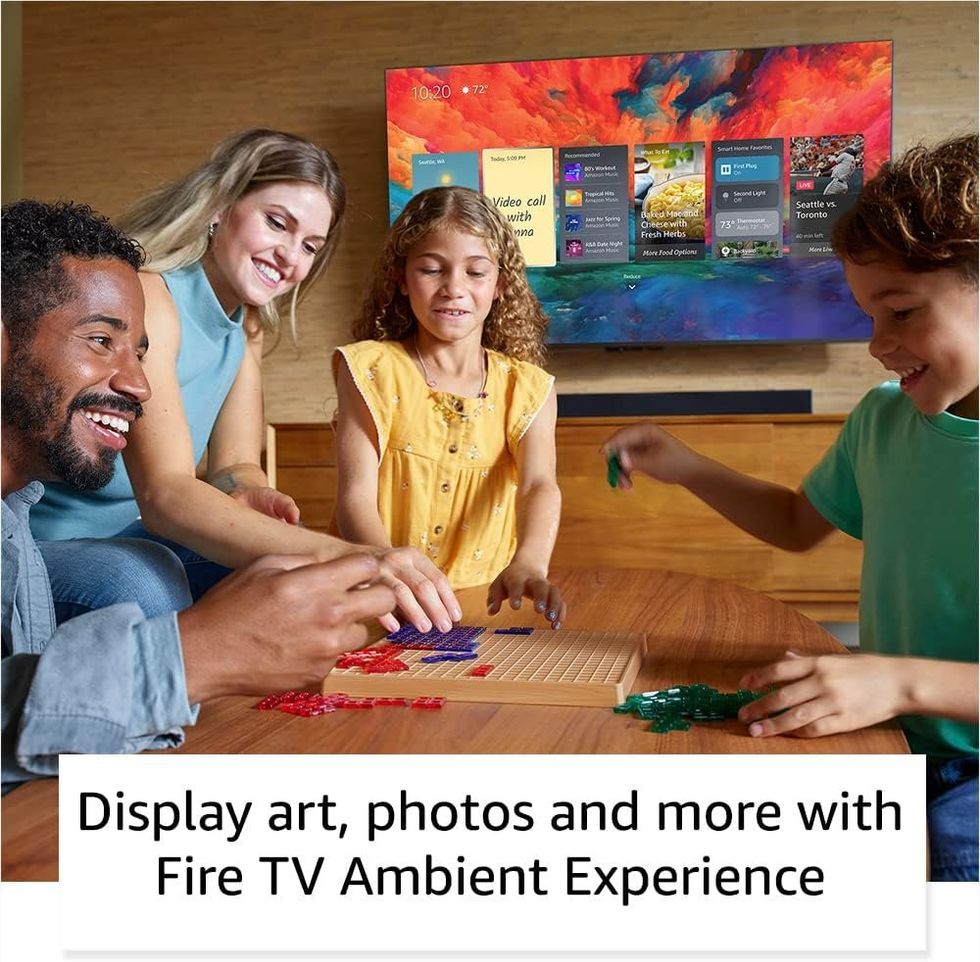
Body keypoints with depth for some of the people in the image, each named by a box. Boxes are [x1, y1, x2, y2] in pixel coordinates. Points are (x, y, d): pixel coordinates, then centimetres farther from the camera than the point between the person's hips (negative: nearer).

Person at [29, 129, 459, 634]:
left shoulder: (245, 327, 5)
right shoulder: (147, 296, -23)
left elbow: (235, 465, 1)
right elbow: (165, 494, -36)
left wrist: (245, 493, -25)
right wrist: (344, 557, -49)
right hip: (36, 548, -7)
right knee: (142, 592, -37)